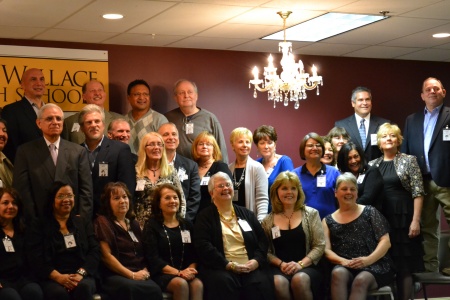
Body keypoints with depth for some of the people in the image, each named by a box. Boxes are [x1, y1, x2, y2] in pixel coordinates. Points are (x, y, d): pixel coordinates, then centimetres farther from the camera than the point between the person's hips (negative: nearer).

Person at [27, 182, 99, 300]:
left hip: (82, 276, 2)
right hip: (52, 279, -2)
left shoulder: (84, 222, 19)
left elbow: (94, 252, 7)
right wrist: (58, 277, -17)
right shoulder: (39, 226, 11)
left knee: (83, 287, -34)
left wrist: (81, 273, -12)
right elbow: (36, 259, -1)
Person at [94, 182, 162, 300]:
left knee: (154, 289, -30)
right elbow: (106, 256, -7)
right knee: (130, 288, -41)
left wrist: (145, 270, 1)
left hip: (139, 275, 6)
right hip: (114, 276, -5)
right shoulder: (103, 222, 3)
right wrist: (132, 275, -10)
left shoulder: (134, 223, 23)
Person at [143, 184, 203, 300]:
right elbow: (153, 258, -5)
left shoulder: (187, 225, 18)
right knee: (181, 284, -35)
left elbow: (194, 254, 13)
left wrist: (190, 269, -10)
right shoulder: (151, 226, 5)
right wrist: (178, 272, -15)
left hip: (186, 273, 3)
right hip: (162, 274, -3)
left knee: (198, 284, -31)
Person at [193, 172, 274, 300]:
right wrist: (228, 265, -14)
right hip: (221, 268, -3)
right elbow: (203, 246, -4)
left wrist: (257, 261, -6)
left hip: (251, 267, 3)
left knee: (262, 282, -30)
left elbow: (262, 240, 15)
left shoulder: (247, 214, 23)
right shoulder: (204, 216, 10)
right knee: (223, 281, -37)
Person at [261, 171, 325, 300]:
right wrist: (281, 264, -12)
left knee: (300, 279, -36)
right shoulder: (268, 221, 12)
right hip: (279, 269, 0)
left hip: (307, 267, 0)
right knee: (278, 282, -36)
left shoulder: (311, 214, 8)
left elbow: (320, 246, 2)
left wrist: (300, 264, -12)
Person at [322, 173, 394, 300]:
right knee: (338, 273, -36)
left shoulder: (369, 212, 14)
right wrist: (343, 261, -15)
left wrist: (368, 260, -12)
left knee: (361, 280, -36)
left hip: (374, 265, -1)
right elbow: (326, 249, 6)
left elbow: (385, 241, 5)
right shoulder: (328, 221, 18)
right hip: (344, 267, 1)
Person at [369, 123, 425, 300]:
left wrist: (416, 220, -13)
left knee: (404, 265, 0)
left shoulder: (409, 160, 0)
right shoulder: (373, 165, 11)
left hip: (402, 218, -3)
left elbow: (418, 192, -5)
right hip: (380, 219, 3)